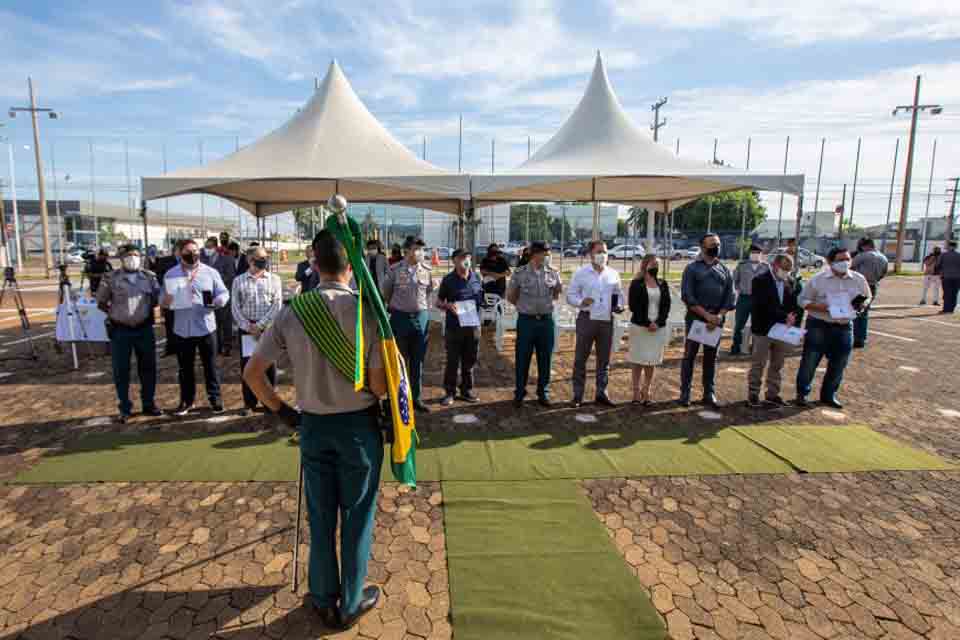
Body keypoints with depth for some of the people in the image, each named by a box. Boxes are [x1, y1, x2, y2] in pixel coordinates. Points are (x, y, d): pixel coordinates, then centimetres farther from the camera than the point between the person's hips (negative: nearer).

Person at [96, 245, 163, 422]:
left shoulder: (149, 277, 2)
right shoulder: (111, 278, -4)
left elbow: (157, 298, 13)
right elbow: (101, 302, 6)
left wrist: (146, 310, 4)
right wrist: (115, 312, 5)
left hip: (145, 329, 2)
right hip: (120, 330, -2)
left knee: (148, 368, 9)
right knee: (121, 371, 5)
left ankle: (148, 404, 23)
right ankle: (125, 408, 17)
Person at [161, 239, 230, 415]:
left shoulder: (210, 272, 0)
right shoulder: (171, 274, 6)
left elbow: (224, 293, 0)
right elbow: (164, 300, 8)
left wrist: (217, 301, -23)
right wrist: (165, 301, -17)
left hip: (206, 327, -2)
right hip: (182, 329, 2)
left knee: (210, 366, 6)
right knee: (185, 368, 12)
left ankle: (215, 398, 18)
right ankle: (186, 400, 26)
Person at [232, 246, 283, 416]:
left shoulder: (274, 279, 3)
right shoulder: (239, 280, 5)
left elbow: (277, 305, -5)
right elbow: (235, 307, 1)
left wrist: (259, 325, -12)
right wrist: (249, 327, -10)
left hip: (268, 327, -1)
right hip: (246, 328, 1)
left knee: (269, 365, 4)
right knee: (247, 364, 4)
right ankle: (249, 402, 18)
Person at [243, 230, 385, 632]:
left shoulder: (292, 312, -7)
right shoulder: (365, 310, -17)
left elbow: (251, 373, -4)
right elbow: (378, 384, -19)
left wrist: (280, 410, 8)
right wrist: (367, 395, 4)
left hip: (313, 426, 3)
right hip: (358, 425, -3)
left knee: (320, 518, 19)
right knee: (357, 517, 15)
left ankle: (325, 602, 37)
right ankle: (351, 604, 31)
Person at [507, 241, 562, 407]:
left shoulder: (553, 273, 3)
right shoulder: (520, 273, -5)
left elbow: (556, 296, 12)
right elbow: (510, 296, 6)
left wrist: (558, 291, -9)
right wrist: (524, 306, 7)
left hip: (547, 320, 2)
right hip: (526, 320, -2)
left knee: (545, 359, 9)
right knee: (522, 359, 5)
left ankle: (543, 393, 23)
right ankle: (519, 393, 18)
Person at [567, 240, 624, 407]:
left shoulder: (613, 274, 9)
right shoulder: (581, 273, 0)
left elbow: (619, 294, 18)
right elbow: (570, 295, 0)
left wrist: (619, 305, -1)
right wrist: (581, 302, -20)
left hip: (607, 320, 4)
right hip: (587, 318, -3)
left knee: (604, 359, 10)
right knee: (581, 358, 2)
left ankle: (601, 393, 22)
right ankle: (578, 394, 11)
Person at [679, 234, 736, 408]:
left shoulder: (725, 271, 11)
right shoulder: (692, 268, -1)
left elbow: (730, 297, 6)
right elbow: (687, 296, -9)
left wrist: (719, 316, -10)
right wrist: (706, 315, -15)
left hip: (717, 320, 3)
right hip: (695, 318, -3)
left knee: (711, 357, 10)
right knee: (689, 356, 2)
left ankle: (709, 394, 18)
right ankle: (685, 393, 10)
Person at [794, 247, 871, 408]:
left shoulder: (859, 279, 2)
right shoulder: (818, 279, -8)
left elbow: (867, 298, 15)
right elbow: (803, 300, -2)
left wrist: (861, 304, -8)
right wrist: (820, 307, -20)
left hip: (844, 327, 4)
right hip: (818, 326, -3)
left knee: (838, 365, 10)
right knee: (809, 361, 2)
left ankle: (828, 395, 28)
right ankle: (802, 393, 18)